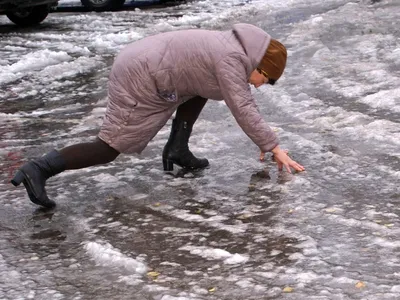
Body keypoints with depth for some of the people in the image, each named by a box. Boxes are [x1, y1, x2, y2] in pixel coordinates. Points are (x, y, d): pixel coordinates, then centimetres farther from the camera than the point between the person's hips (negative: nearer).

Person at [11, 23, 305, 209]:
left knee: (201, 89, 21)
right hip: (140, 79, -10)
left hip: (137, 62, 10)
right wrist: (274, 146, -12)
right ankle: (39, 170, -19)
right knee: (109, 147, -10)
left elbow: (244, 103, 22)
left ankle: (177, 148, 15)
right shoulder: (231, 60, -15)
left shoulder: (235, 51, 13)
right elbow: (242, 110, -18)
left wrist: (264, 141, 21)